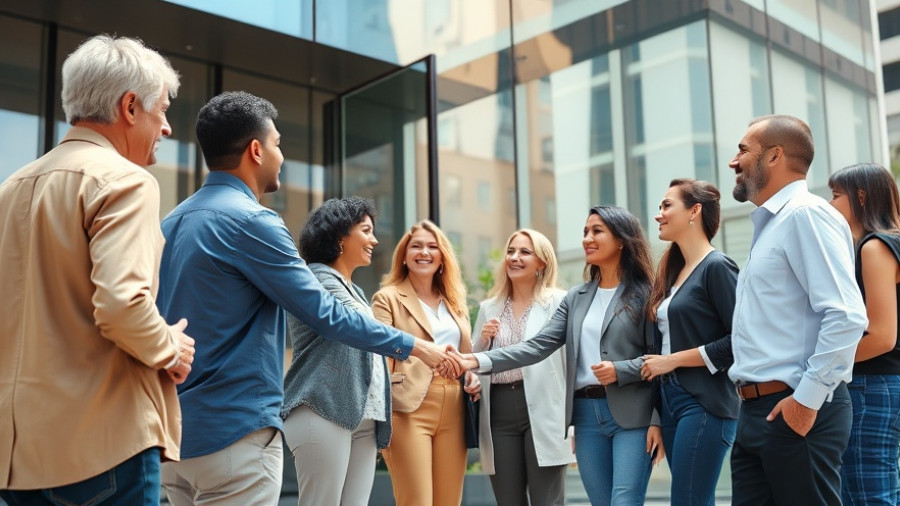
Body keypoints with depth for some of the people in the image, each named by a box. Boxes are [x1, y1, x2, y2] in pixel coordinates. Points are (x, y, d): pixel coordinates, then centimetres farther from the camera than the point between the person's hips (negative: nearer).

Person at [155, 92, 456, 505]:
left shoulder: (174, 222, 11)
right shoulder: (250, 221, -14)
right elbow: (323, 313, -14)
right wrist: (412, 346, -4)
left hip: (175, 430, 9)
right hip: (235, 433, -9)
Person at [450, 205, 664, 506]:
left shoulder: (644, 294, -1)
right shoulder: (576, 298, 13)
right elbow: (538, 346, 3)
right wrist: (476, 361, -7)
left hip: (632, 415, -5)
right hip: (587, 414, 5)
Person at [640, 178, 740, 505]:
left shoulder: (717, 267, -9)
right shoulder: (673, 272, 15)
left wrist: (674, 359, -12)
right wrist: (656, 416, 11)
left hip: (704, 405, -8)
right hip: (670, 403, 8)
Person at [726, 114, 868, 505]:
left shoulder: (805, 214, -11)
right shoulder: (768, 225, 19)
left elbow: (847, 316, -21)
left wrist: (807, 399, -20)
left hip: (795, 412, -9)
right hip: (756, 411, 9)